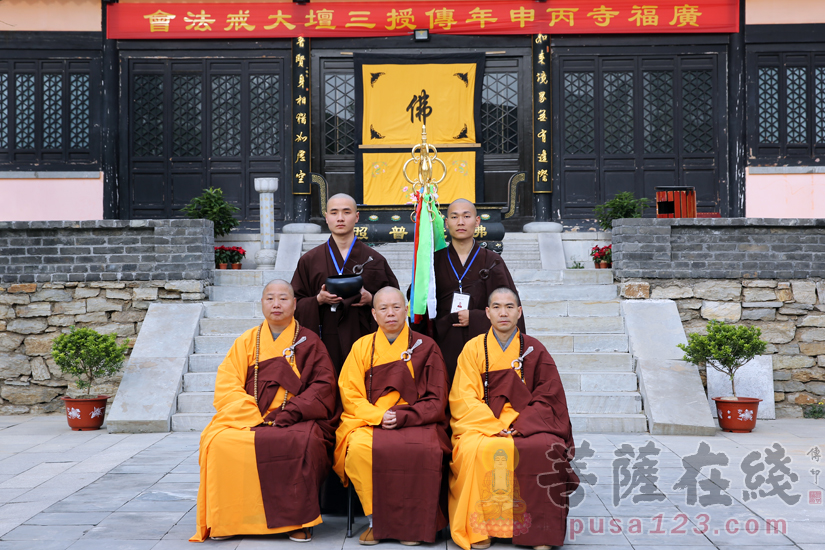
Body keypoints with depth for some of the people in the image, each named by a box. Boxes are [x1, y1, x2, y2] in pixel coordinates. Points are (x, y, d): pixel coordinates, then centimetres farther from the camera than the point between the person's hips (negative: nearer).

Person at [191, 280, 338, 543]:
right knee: (219, 442, -27)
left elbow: (323, 386, 0)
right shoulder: (247, 341, 13)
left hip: (296, 420, -2)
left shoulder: (309, 342, 9)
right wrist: (255, 417, -12)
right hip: (246, 420, 2)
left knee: (304, 442, -34)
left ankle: (299, 520, -20)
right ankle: (226, 519, -13)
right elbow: (226, 386, 4)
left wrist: (286, 415, -13)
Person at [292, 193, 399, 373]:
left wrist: (370, 299, -11)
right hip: (326, 344, 0)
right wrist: (318, 300, -12)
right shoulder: (309, 261, 9)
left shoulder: (375, 260, 8)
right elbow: (296, 304, 7)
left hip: (363, 339, 0)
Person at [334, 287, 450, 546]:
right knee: (359, 448, -32)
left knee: (425, 450, -33)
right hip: (368, 422, 1)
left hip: (417, 422, -1)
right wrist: (379, 415, -11)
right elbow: (350, 395, 7)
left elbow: (436, 400, 5)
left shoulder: (426, 347, 9)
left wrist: (403, 416, -11)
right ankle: (376, 519, -14)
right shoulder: (362, 347, 12)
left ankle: (412, 523, -13)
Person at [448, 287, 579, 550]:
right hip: (480, 425, -1)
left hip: (526, 424, 1)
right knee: (476, 451, -33)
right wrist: (495, 426, -15)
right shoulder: (473, 348, 7)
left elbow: (547, 398, 4)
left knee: (548, 449, -29)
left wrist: (517, 426, -11)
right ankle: (479, 528, -21)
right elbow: (463, 398, -1)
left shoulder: (534, 350, 8)